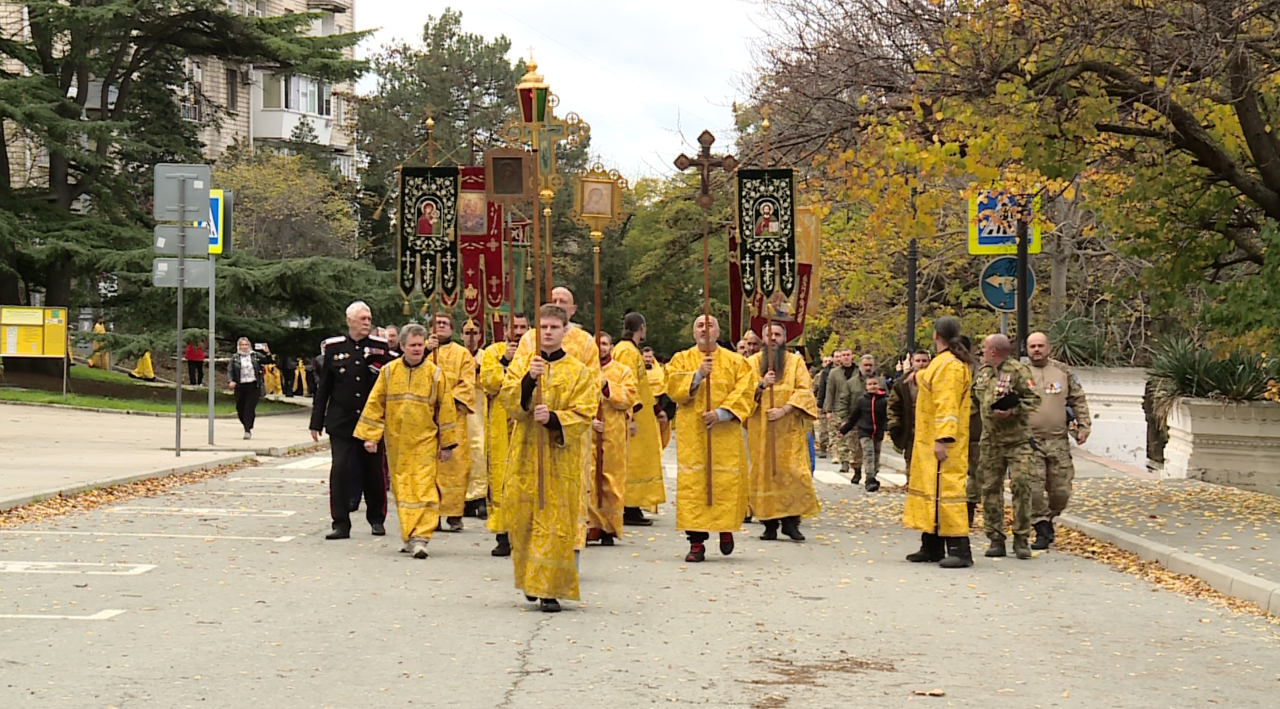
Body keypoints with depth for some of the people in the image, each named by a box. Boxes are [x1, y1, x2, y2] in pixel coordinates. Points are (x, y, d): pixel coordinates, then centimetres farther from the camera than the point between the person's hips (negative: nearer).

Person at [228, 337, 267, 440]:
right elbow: (230, 370, 1)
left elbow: (266, 361, 7)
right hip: (240, 387, 1)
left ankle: (248, 430, -6)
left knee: (250, 408, -9)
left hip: (253, 386, -1)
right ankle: (247, 426, 30)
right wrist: (230, 381, -15)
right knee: (240, 408, 7)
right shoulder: (235, 357, 5)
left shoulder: (255, 355, 6)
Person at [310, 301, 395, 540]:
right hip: (341, 422, -1)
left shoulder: (381, 347, 4)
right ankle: (341, 523, -3)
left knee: (374, 470, 8)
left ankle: (376, 519, 25)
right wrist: (316, 422, 4)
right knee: (340, 470, -8)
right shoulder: (333, 348, 3)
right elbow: (323, 387, 6)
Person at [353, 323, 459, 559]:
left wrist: (447, 444, 4)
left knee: (424, 489, -9)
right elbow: (375, 405, 6)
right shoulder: (388, 372, 2)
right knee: (401, 490, 8)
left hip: (425, 442, -2)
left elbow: (445, 409, 4)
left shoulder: (435, 374, -1)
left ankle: (420, 538, -10)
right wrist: (370, 436, 1)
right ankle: (407, 535, 19)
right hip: (396, 442, 2)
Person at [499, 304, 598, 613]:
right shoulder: (522, 363, 7)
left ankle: (549, 589, -1)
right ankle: (530, 579, 25)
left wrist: (553, 419, -22)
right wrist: (528, 379, -22)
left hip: (561, 458, -2)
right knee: (521, 518, 6)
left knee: (555, 523, -5)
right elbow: (509, 403, -5)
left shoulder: (579, 372, 2)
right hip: (525, 455, 2)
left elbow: (583, 414, -6)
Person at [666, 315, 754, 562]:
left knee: (727, 482, -3)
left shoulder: (735, 362, 9)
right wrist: (698, 374, -17)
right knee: (692, 484, -6)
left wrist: (721, 413, -14)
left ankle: (726, 529, 21)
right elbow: (674, 389, -3)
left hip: (725, 433, 0)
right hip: (691, 433, 0)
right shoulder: (681, 360, 11)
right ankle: (696, 542, -4)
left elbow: (744, 393, -1)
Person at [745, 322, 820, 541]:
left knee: (793, 472, -9)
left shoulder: (796, 361, 7)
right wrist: (761, 385, -17)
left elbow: (804, 391, -3)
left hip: (790, 429, -1)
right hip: (760, 429, 1)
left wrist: (784, 410, -16)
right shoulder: (753, 362, 11)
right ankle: (770, 524, 2)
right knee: (764, 472, -1)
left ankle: (791, 520, -3)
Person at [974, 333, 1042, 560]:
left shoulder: (1019, 371, -9)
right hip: (990, 441, 7)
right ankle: (996, 539, 10)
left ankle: (1021, 539, -3)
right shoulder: (983, 372, 13)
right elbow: (975, 399, 27)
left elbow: (1033, 399, -14)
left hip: (1017, 441, -6)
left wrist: (1012, 412, -23)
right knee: (991, 489, 4)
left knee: (1021, 486, -10)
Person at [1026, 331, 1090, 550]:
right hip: (1030, 441, -2)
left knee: (1061, 491, 3)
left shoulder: (1063, 372, 11)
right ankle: (1042, 531, 0)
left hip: (1059, 441, 2)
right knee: (1034, 489, -8)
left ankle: (1048, 518, 27)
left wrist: (1083, 426, 6)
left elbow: (1078, 400, 14)